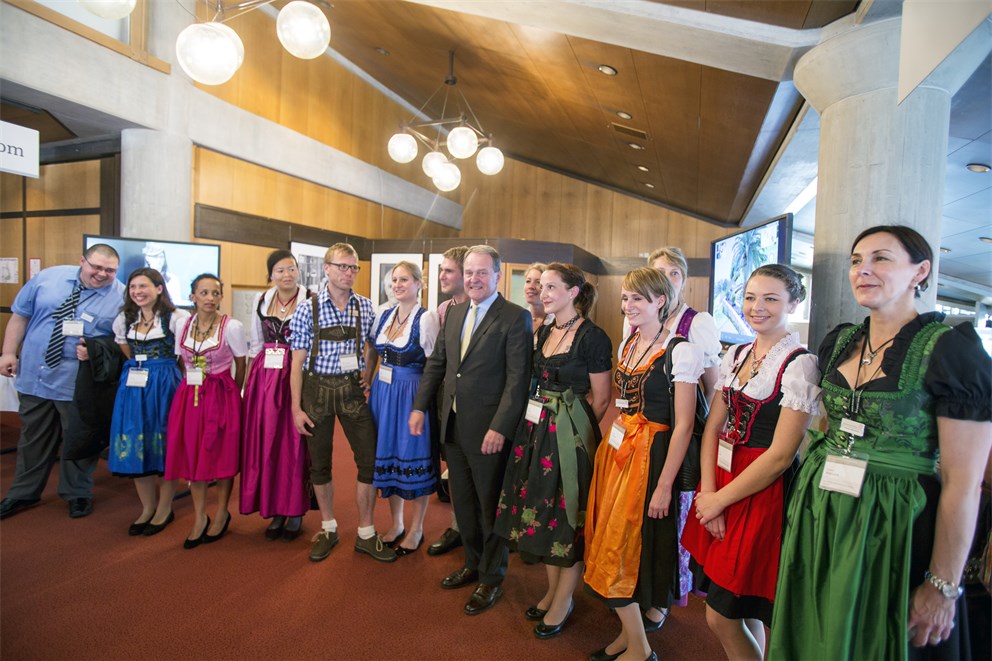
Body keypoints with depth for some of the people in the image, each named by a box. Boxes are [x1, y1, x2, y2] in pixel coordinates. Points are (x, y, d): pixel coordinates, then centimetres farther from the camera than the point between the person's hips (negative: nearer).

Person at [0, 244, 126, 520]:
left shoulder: (121, 296, -10)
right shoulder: (48, 277, -1)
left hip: (79, 385, -3)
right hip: (34, 375, 3)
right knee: (33, 438, 19)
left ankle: (76, 494, 29)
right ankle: (24, 493, 36)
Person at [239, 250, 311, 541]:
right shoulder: (261, 301, 10)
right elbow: (255, 346, 16)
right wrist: (247, 384, 12)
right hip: (265, 379, 4)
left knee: (295, 444, 1)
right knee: (266, 443, 7)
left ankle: (295, 511, 16)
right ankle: (275, 510, 22)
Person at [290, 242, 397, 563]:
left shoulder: (366, 307, 2)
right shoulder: (307, 310, -4)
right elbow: (298, 362, -2)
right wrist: (297, 408, -5)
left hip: (352, 388, 1)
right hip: (317, 389, -1)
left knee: (370, 459, 0)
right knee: (319, 462, 10)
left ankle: (366, 533, 17)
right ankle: (328, 528, 30)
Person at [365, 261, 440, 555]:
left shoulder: (426, 319, -10)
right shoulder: (383, 316, 7)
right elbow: (371, 355, 14)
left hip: (411, 395, -6)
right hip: (382, 393, 6)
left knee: (413, 458, 4)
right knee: (387, 454, 14)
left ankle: (416, 529, 23)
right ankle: (396, 523, 32)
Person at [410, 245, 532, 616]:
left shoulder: (515, 318, -12)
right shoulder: (455, 313, 9)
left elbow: (518, 378, -17)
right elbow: (437, 362, 15)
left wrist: (499, 428, -21)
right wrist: (420, 406, 10)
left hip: (488, 430, -6)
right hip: (452, 425, 7)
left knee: (490, 505, 10)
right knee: (462, 502, 19)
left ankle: (492, 578, 30)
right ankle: (473, 564, 40)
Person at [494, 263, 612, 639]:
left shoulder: (592, 337, -14)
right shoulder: (544, 332, 8)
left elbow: (600, 399, -10)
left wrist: (571, 430, -4)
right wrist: (543, 422, 7)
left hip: (570, 435, -7)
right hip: (538, 430, 7)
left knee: (568, 516, 7)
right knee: (543, 510, 16)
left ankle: (564, 602, 27)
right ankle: (552, 591, 36)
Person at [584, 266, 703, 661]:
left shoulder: (681, 351, -14)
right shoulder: (627, 345, 10)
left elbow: (683, 424, -15)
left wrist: (664, 485, -16)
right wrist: (610, 441, 8)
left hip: (650, 456, -7)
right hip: (616, 448, 7)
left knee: (622, 548, 0)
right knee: (611, 542, 12)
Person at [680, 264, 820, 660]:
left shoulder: (799, 364, -13)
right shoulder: (736, 355, 8)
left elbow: (781, 454, -16)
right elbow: (713, 427, 6)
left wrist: (719, 500, -10)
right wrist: (708, 491, -6)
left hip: (762, 492, -6)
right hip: (721, 484, 6)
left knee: (721, 616, 2)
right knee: (743, 612, 18)